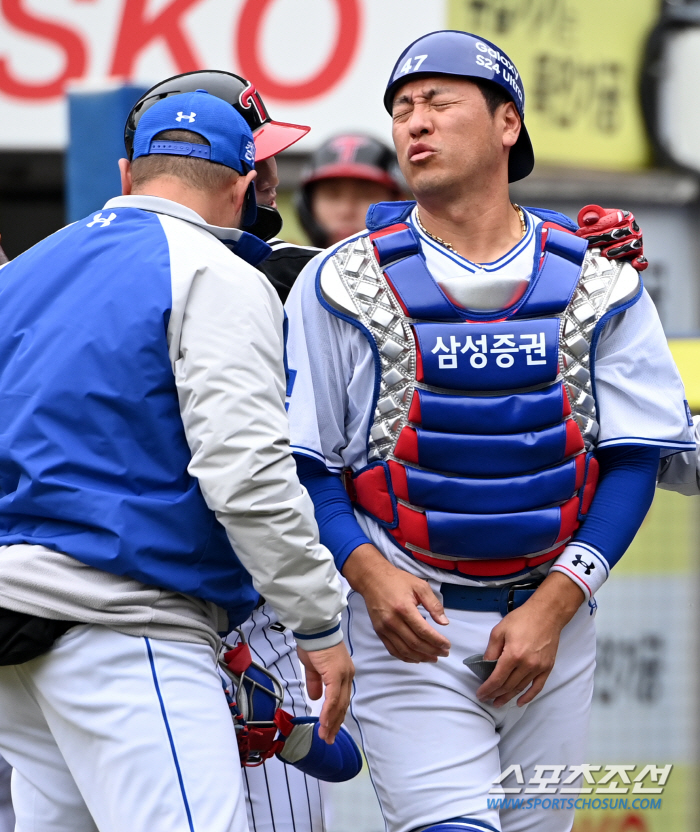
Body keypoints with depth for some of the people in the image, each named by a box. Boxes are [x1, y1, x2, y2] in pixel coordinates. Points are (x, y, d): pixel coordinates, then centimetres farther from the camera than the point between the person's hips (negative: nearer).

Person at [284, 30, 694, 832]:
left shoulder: (596, 281, 4)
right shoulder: (344, 284, 0)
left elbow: (632, 459, 2)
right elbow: (303, 464, 1)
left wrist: (553, 606, -9)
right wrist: (368, 572, -17)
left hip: (549, 620, 3)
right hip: (408, 618, -2)